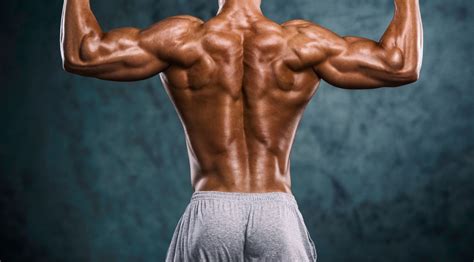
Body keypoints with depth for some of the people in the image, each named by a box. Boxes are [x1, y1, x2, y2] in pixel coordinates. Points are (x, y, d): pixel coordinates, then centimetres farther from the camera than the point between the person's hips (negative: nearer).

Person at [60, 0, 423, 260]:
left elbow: (81, 55, -4)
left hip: (210, 217, 0)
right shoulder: (301, 42, -2)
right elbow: (402, 67, -3)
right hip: (279, 218, 1)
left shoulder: (182, 39, -4)